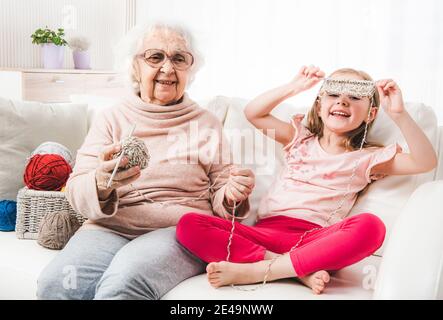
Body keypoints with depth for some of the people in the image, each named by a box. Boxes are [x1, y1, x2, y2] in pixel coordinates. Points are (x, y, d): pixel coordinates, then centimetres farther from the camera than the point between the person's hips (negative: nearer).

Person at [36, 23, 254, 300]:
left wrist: (232, 195, -12)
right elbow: (77, 192, 2)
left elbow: (218, 201, 13)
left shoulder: (207, 124, 13)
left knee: (123, 283, -35)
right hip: (111, 227, 3)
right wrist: (101, 183, -22)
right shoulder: (111, 119, 13)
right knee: (55, 284, -28)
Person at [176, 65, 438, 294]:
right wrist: (293, 88, 13)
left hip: (314, 238, -2)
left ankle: (254, 271, -33)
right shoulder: (301, 140, 23)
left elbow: (426, 162, 1)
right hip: (266, 232, 3)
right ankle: (301, 270, -27)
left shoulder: (366, 158, 12)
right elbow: (253, 113, 22)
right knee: (189, 224, -21)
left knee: (370, 226, -36)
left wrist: (399, 114, -7)